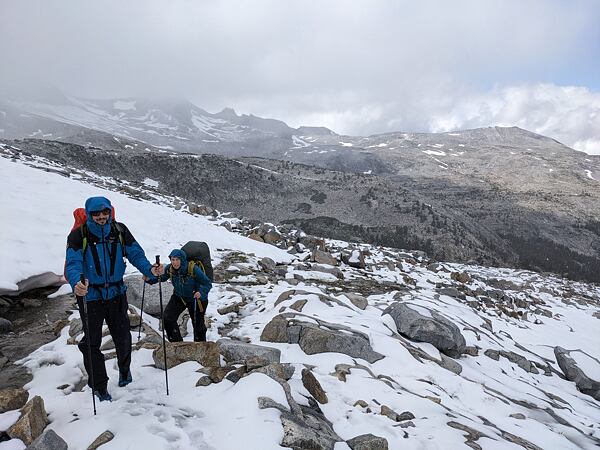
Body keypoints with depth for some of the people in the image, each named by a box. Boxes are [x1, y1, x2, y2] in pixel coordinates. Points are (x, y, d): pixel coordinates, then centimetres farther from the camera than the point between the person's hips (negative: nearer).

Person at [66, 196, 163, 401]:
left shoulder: (120, 231, -6)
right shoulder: (78, 235, -13)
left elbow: (136, 254, -7)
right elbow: (73, 264, -23)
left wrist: (150, 269, -26)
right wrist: (76, 284, -44)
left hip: (116, 293, 2)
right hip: (90, 296, -2)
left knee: (122, 336, 15)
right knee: (91, 342, 7)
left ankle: (124, 369, 46)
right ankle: (99, 386, 26)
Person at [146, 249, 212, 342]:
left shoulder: (193, 269, -32)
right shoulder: (169, 269, -19)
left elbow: (208, 283, -25)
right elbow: (161, 277, 0)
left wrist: (201, 292, -44)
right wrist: (149, 279, -20)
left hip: (196, 299, -4)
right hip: (179, 297, 4)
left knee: (198, 324, 8)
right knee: (167, 319, -10)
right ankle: (176, 342, 10)